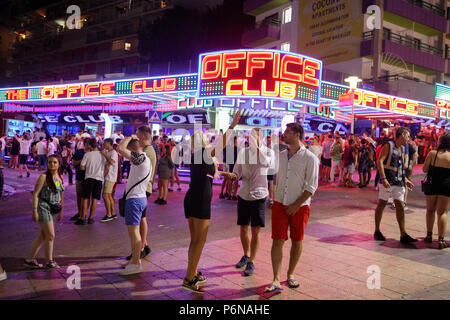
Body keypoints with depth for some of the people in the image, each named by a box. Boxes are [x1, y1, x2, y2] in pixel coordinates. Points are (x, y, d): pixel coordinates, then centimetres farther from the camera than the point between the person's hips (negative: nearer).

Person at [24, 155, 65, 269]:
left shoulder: (59, 177, 9)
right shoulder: (44, 177, -11)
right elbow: (35, 194, -12)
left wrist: (61, 211, 19)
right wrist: (34, 210, -17)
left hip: (54, 209, 7)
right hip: (44, 208, -7)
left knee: (42, 236, 13)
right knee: (50, 236, -4)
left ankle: (29, 260, 24)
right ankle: (50, 262, 11)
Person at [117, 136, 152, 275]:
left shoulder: (141, 157, -17)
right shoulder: (144, 159, 13)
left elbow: (120, 148, -21)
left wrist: (130, 137, -8)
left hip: (134, 199, -10)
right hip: (139, 197, 10)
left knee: (133, 231, -5)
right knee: (134, 231, 18)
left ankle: (136, 264, 1)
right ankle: (135, 258, 29)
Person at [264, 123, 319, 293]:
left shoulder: (309, 158, -8)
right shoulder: (281, 155, 8)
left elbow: (312, 186, -10)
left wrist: (296, 205, -13)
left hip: (300, 206, -3)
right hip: (280, 204, 3)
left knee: (297, 241, 9)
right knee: (277, 241, -2)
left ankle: (290, 274, 27)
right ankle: (276, 280, 2)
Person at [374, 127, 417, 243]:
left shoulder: (402, 148, 19)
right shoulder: (388, 145, -4)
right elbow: (380, 161, -13)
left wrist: (406, 180, 21)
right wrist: (383, 178, -22)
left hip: (399, 181, 7)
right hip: (387, 181, -7)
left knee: (400, 206, 1)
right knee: (382, 204, 1)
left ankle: (403, 235, 1)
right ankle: (377, 231, 11)